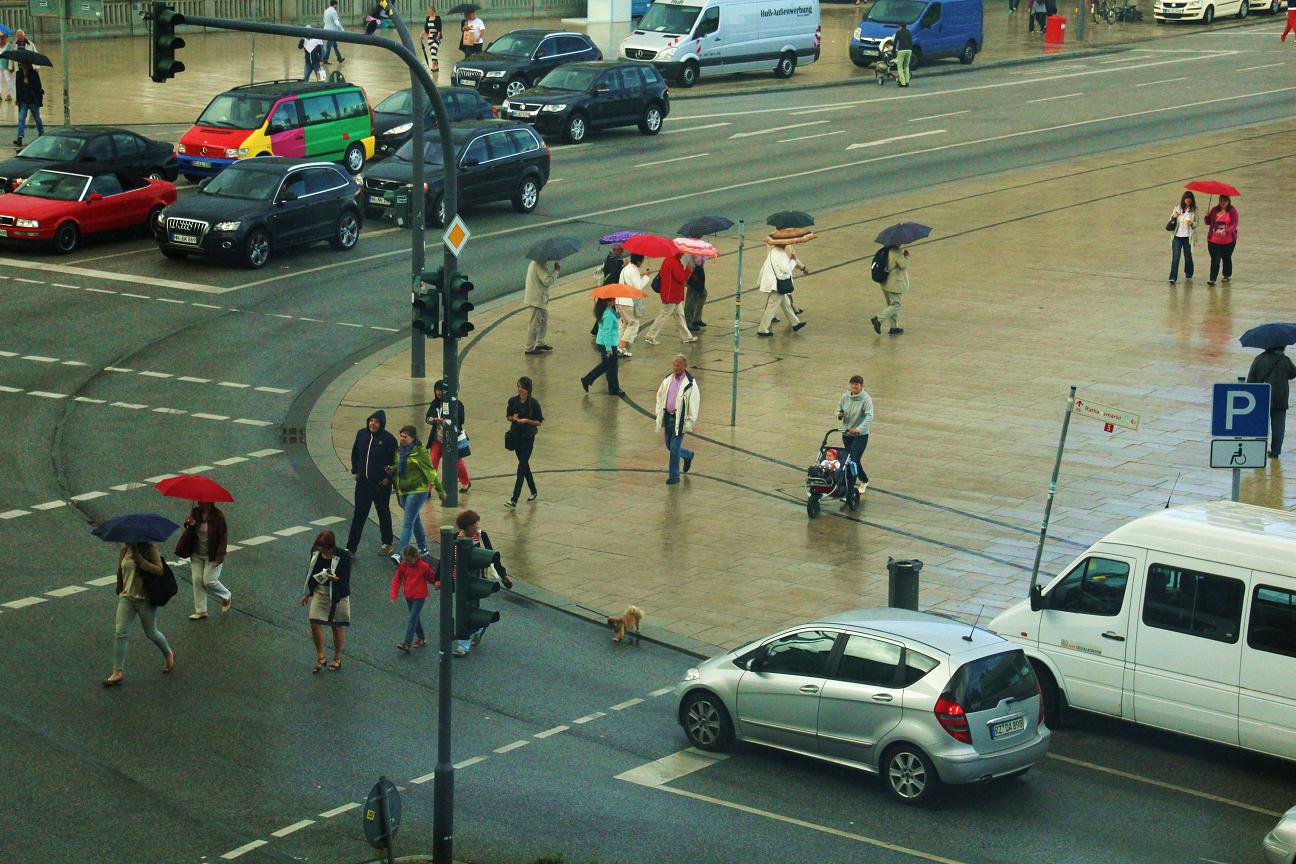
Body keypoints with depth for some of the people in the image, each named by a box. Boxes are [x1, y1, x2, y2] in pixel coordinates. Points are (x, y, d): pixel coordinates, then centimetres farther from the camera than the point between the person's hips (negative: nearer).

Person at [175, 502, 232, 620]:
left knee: (209, 581, -6)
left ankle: (227, 597, 22)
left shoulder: (218, 515, -16)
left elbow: (223, 536, -13)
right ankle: (200, 611, 10)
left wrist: (220, 555, -18)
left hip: (212, 556, -5)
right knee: (197, 581, 3)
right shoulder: (195, 512, -1)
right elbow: (190, 532, 12)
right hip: (197, 555, 5)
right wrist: (189, 525, -13)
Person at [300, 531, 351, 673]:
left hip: (337, 594, -4)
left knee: (337, 626, 9)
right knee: (314, 622, -4)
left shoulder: (343, 556, -18)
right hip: (318, 591, 4)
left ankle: (337, 658, 28)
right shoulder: (315, 551, -3)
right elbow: (310, 572, 11)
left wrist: (335, 578, -37)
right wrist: (306, 593, 15)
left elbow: (345, 580, -15)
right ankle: (320, 657, 14)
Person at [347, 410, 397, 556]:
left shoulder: (388, 439, -12)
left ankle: (387, 544, 28)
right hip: (363, 482, 4)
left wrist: (389, 478, -10)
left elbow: (395, 461, -6)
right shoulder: (362, 434, 1)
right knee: (359, 515, 5)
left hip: (381, 484, -4)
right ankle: (351, 547, 6)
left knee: (383, 514, 12)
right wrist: (355, 471, 7)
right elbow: (355, 453, 15)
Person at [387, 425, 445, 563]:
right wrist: (391, 470, 0)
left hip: (418, 491, -8)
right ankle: (423, 548, 36)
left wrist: (440, 490, -6)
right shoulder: (399, 451, 8)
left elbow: (431, 471, -10)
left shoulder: (420, 452, -13)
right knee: (415, 520, 20)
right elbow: (396, 468, 24)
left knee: (408, 523, -14)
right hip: (403, 491, 8)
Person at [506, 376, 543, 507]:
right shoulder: (513, 400, 0)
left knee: (522, 467, -10)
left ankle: (514, 500, -15)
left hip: (528, 437, -5)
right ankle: (533, 491, 36)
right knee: (524, 464, 16)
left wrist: (526, 420, -21)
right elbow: (509, 417, 12)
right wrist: (513, 418, -11)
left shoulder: (534, 403, -11)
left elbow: (538, 422, -6)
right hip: (515, 436, 5)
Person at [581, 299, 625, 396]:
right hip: (609, 344, -10)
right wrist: (609, 348, -22)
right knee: (612, 366, 4)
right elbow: (606, 332, -24)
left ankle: (587, 380, 24)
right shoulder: (609, 315, -24)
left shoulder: (610, 311, 6)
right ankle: (614, 389, 15)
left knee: (605, 364, 21)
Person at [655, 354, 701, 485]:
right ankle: (688, 455, 43)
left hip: (679, 419, -6)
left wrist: (689, 424, -12)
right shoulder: (668, 380, 5)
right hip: (667, 417, 6)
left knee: (674, 447, -7)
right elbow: (660, 396, 16)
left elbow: (694, 405, -10)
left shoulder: (690, 384, -12)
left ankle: (674, 476, 5)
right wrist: (659, 413, 11)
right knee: (669, 446, 15)